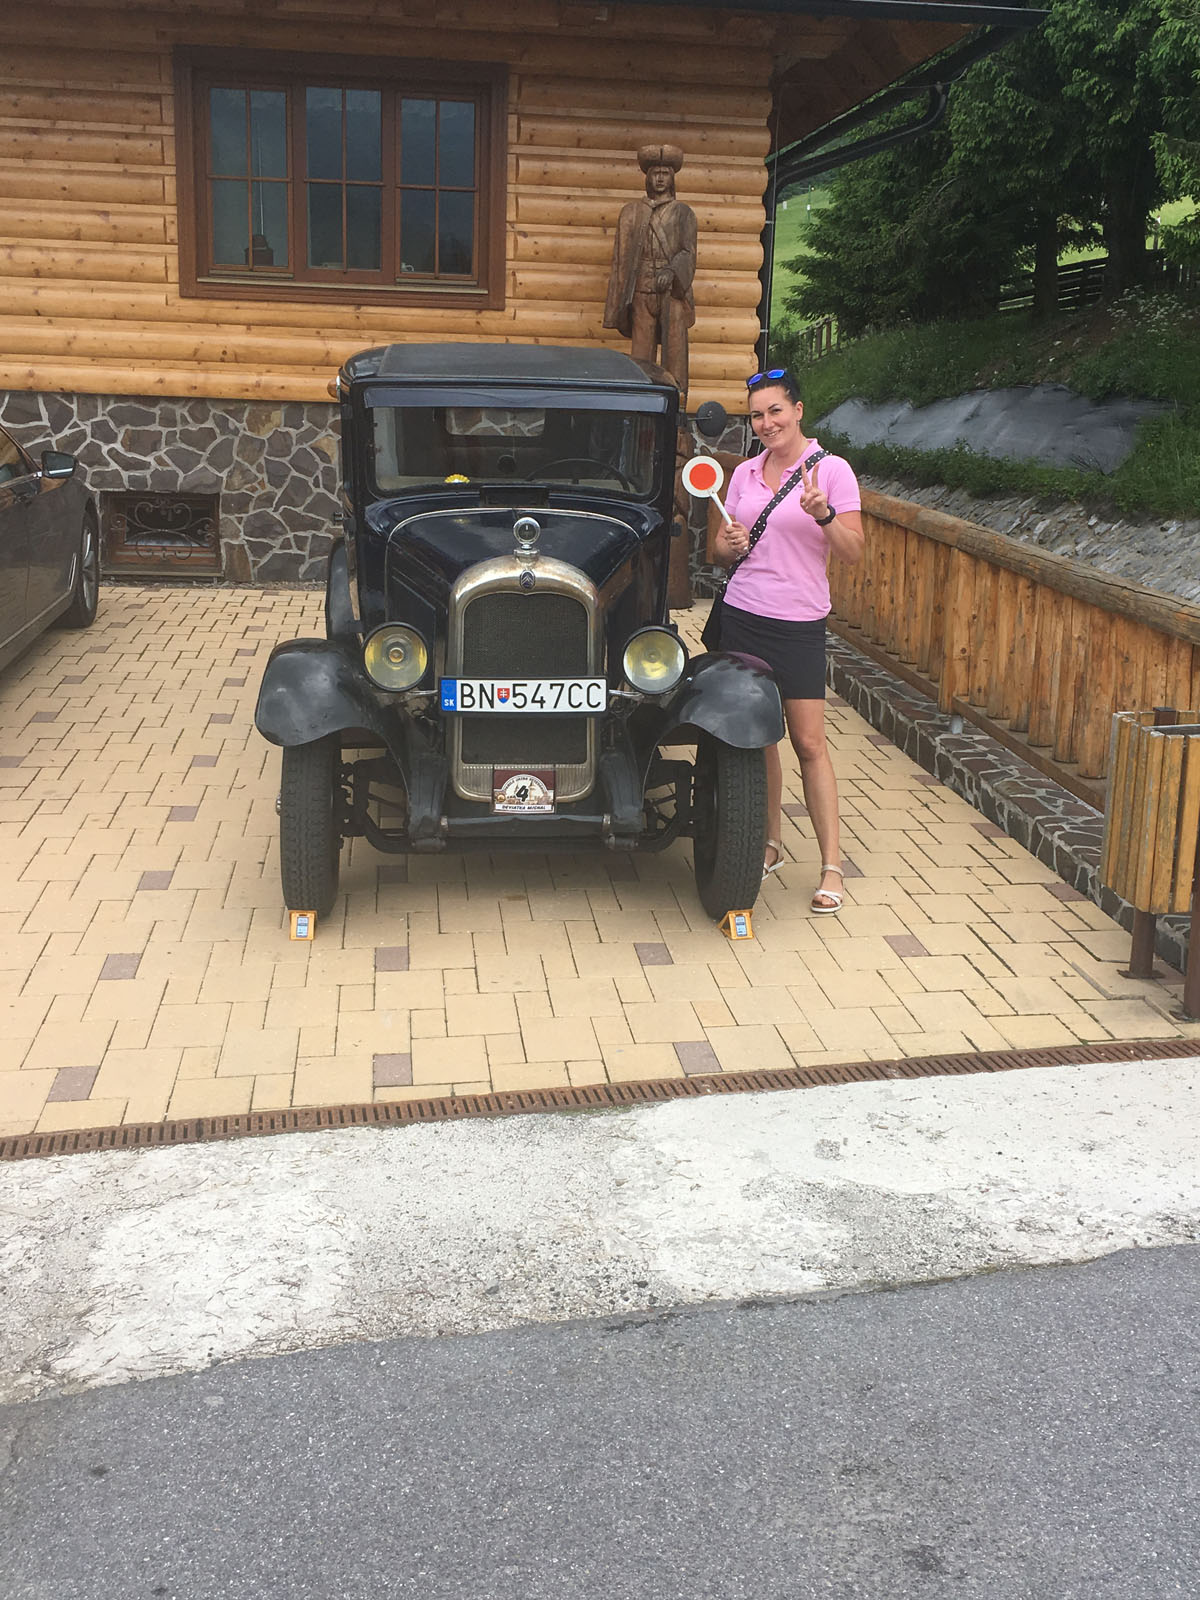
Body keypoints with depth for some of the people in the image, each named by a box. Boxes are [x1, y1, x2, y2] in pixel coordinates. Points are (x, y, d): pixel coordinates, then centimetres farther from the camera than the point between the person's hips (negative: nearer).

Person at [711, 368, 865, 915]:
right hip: (742, 617, 4)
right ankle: (771, 845, 22)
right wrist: (728, 544, -7)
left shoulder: (832, 470, -4)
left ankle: (831, 866, 2)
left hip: (799, 624, -4)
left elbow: (853, 552, -8)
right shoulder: (744, 474, 10)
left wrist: (823, 514, -25)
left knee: (809, 743, -4)